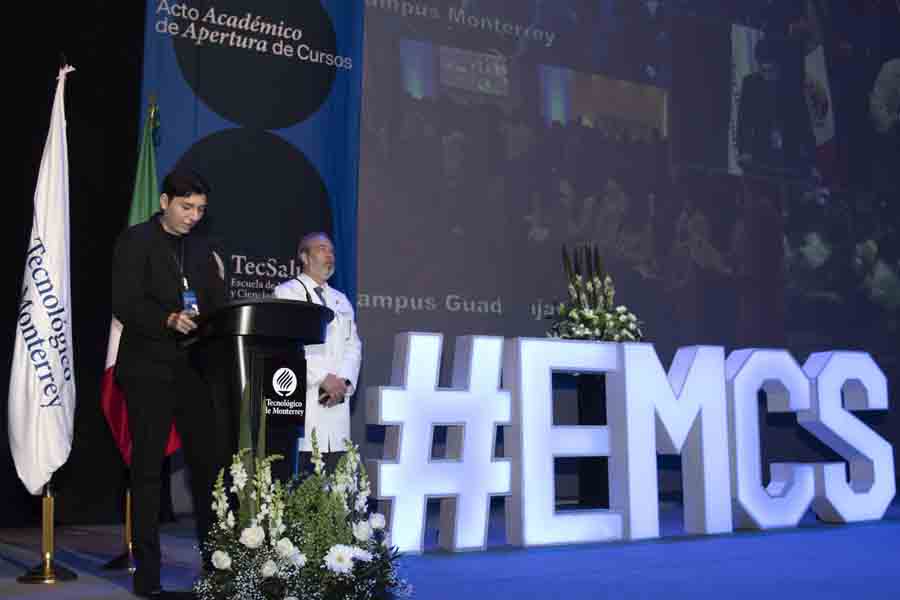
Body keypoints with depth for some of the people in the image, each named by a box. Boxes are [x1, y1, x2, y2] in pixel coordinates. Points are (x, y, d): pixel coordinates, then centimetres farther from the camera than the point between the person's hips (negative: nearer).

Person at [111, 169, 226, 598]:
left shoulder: (201, 247, 16)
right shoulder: (135, 241, -2)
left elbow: (217, 303, 13)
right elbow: (124, 305, -12)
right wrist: (169, 320, -27)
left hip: (194, 367, 5)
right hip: (149, 369, -5)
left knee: (209, 463, 5)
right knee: (147, 469, 2)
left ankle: (216, 561, 15)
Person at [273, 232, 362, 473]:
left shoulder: (341, 300, 23)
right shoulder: (287, 292, 4)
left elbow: (353, 346, 14)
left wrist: (345, 382, -5)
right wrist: (323, 378, -13)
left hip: (336, 399, 6)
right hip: (301, 396, -5)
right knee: (299, 478, -9)